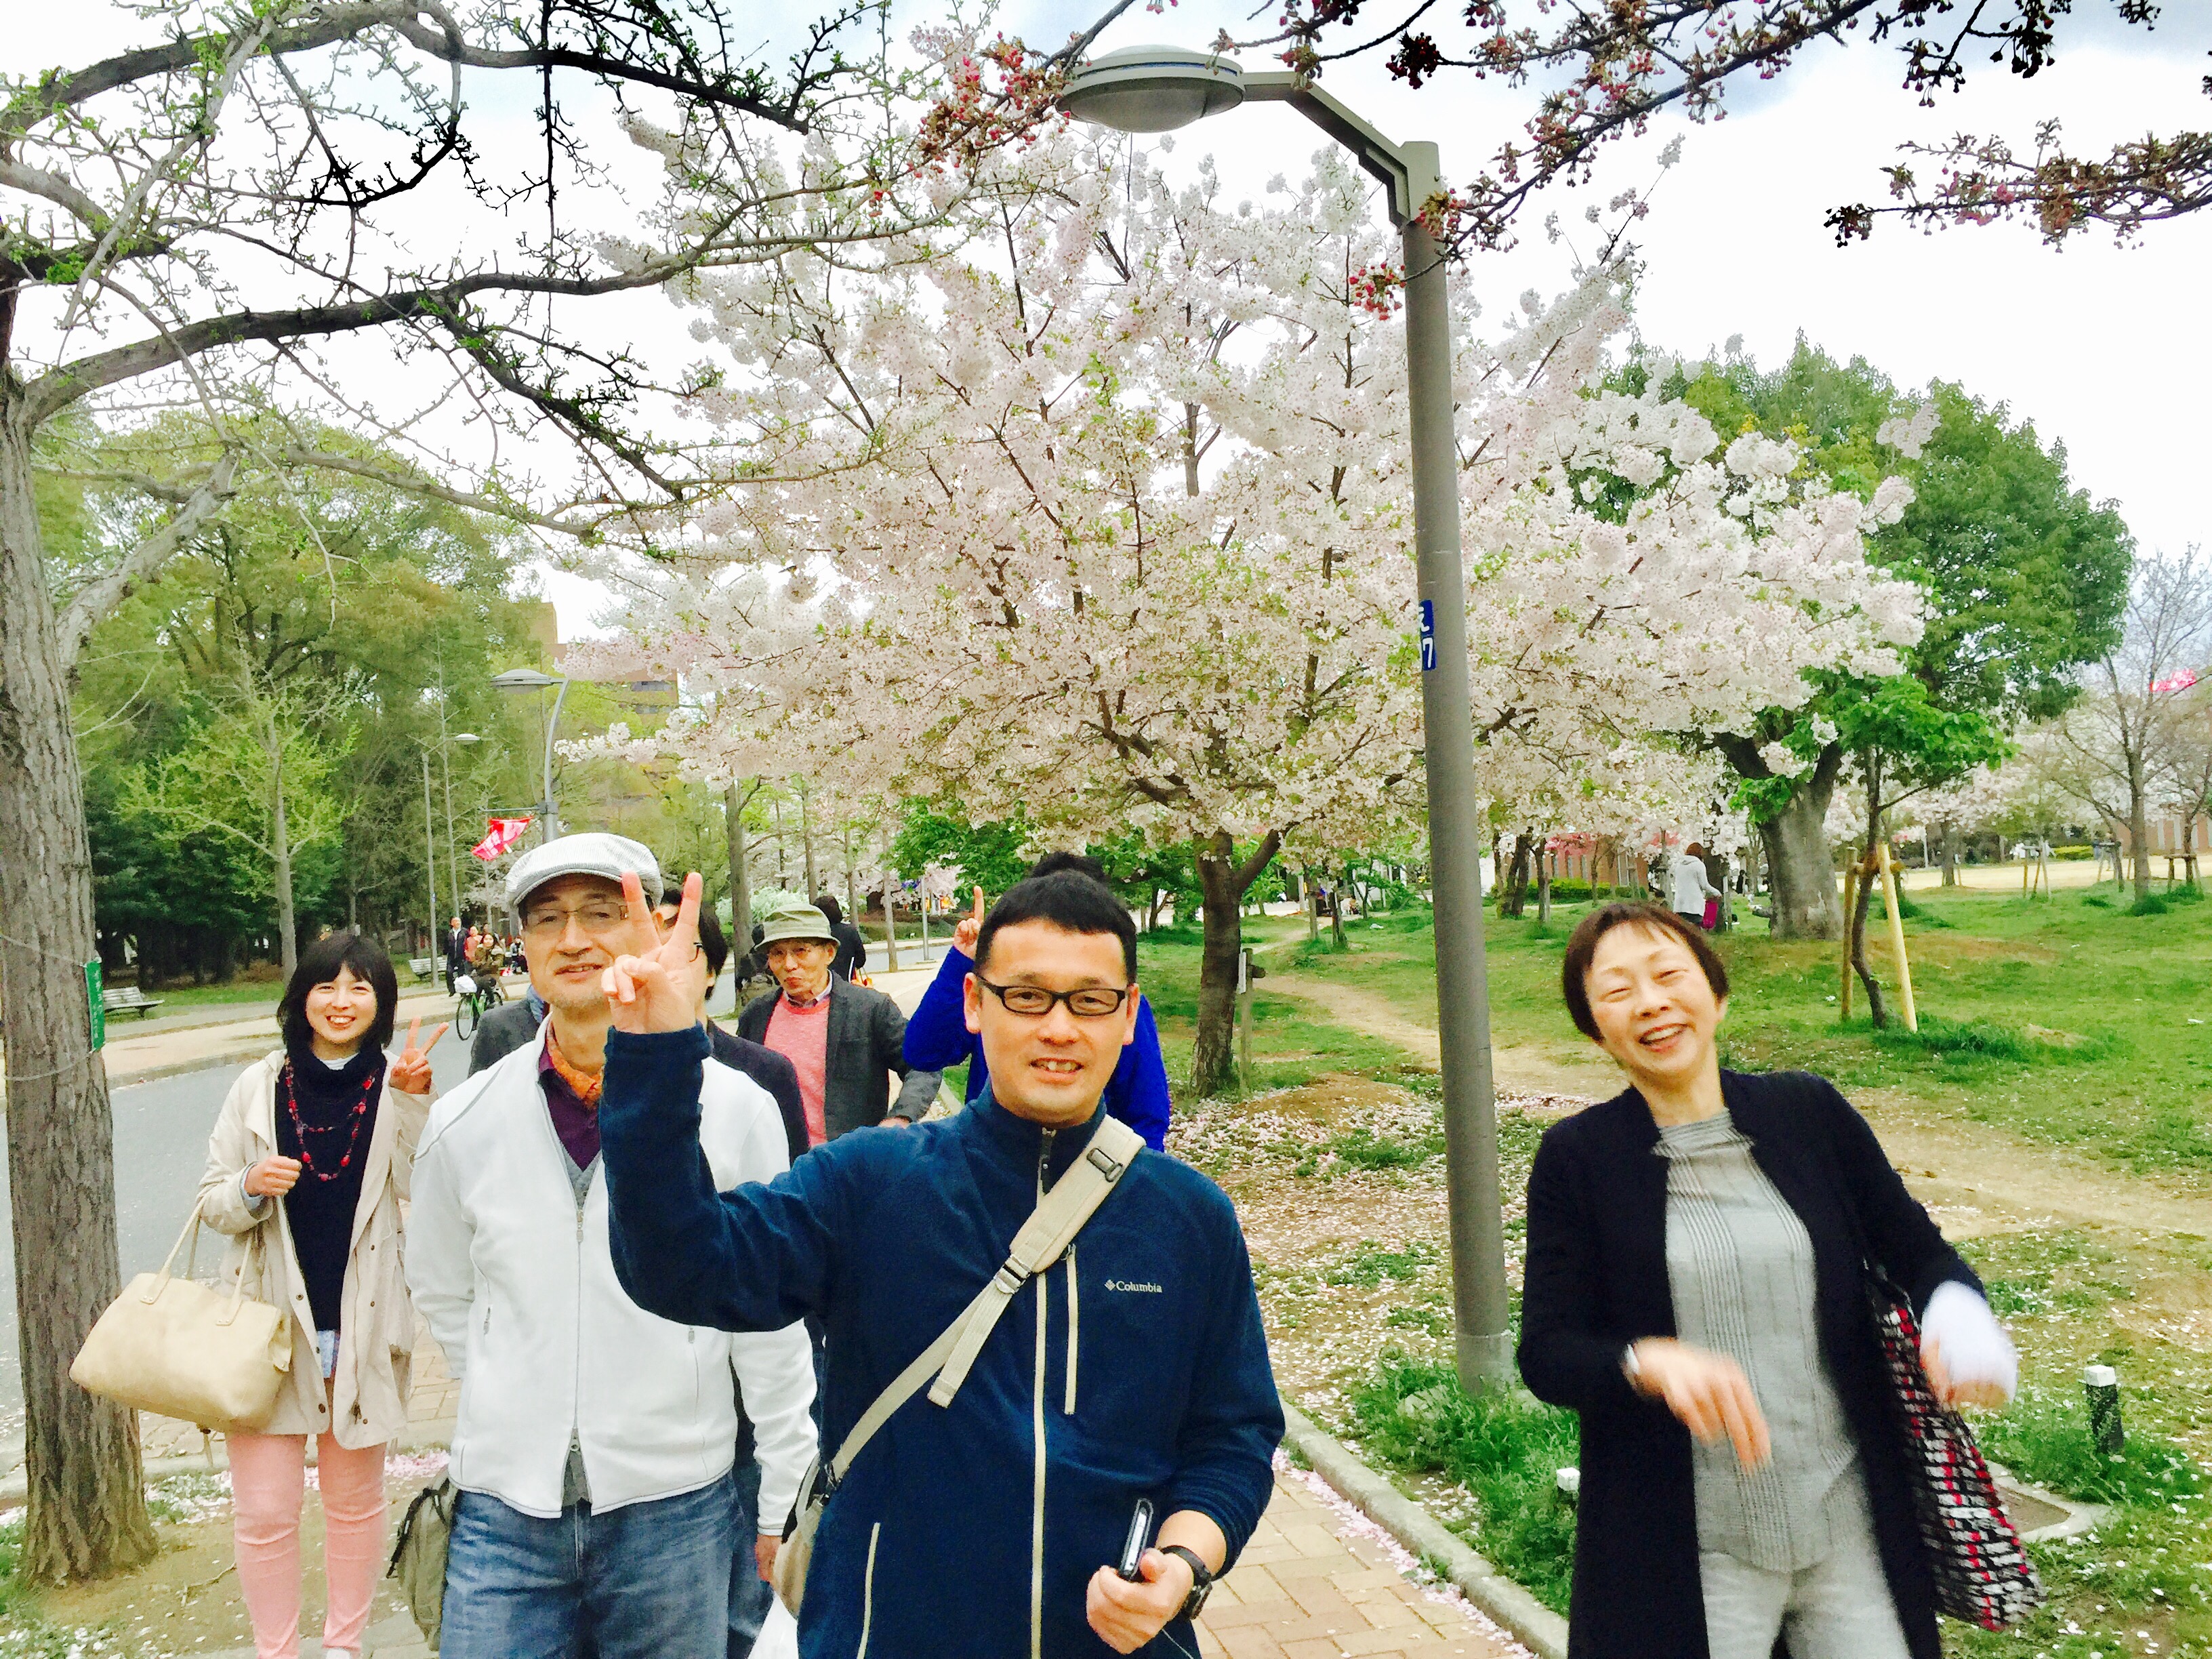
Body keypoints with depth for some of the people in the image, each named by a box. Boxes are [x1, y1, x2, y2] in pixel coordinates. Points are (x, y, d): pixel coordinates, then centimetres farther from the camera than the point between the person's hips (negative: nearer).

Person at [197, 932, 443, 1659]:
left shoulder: (400, 1087, -3)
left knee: (355, 1499, 15)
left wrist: (413, 1102, -24)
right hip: (271, 1321, 0)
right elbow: (213, 1204, 4)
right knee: (264, 1509, 2)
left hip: (364, 1324, 0)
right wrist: (251, 1187, -17)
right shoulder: (259, 1086, 0)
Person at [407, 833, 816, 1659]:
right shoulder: (463, 1122, -1)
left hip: (673, 1507, -1)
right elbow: (444, 1295, 15)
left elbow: (771, 1325, -2)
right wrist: (520, 1407, 8)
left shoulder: (734, 1108, -8)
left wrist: (785, 1503, 2)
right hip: (506, 1509, 2)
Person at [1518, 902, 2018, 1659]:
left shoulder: (1811, 1112, 0)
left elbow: (1916, 1249, 7)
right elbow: (1545, 1354, -8)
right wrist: (1652, 1362, -28)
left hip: (1852, 1530, 2)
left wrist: (1956, 1310, -16)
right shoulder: (1575, 1157, -7)